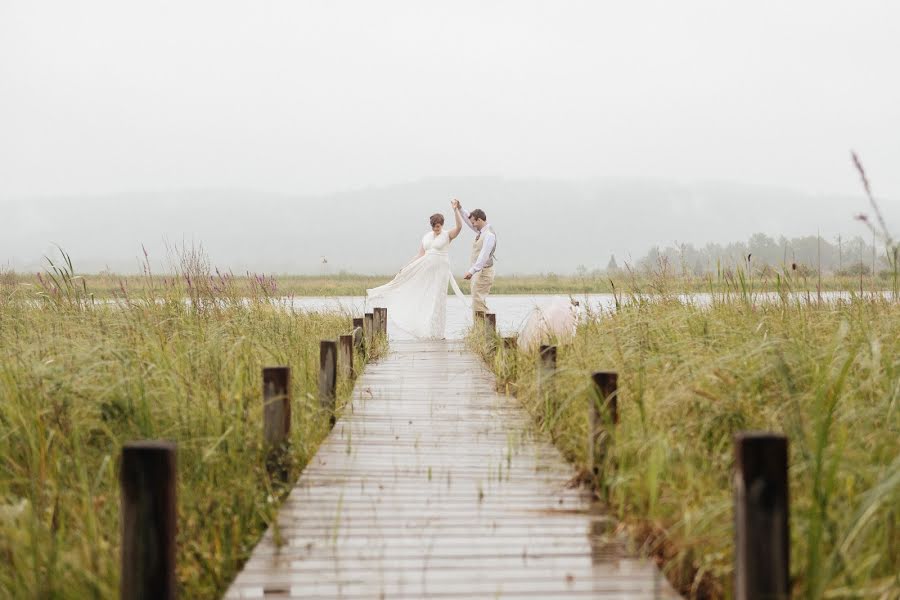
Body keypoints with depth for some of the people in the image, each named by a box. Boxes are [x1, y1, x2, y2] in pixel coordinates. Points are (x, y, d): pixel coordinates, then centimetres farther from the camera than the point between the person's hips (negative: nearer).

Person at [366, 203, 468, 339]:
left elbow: (459, 226, -22)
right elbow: (420, 255, 12)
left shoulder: (447, 235, -3)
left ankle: (436, 333, 4)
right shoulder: (426, 237, 12)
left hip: (440, 271, -5)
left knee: (437, 300, -3)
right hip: (425, 270, 5)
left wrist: (456, 209, -26)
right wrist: (406, 267, 6)